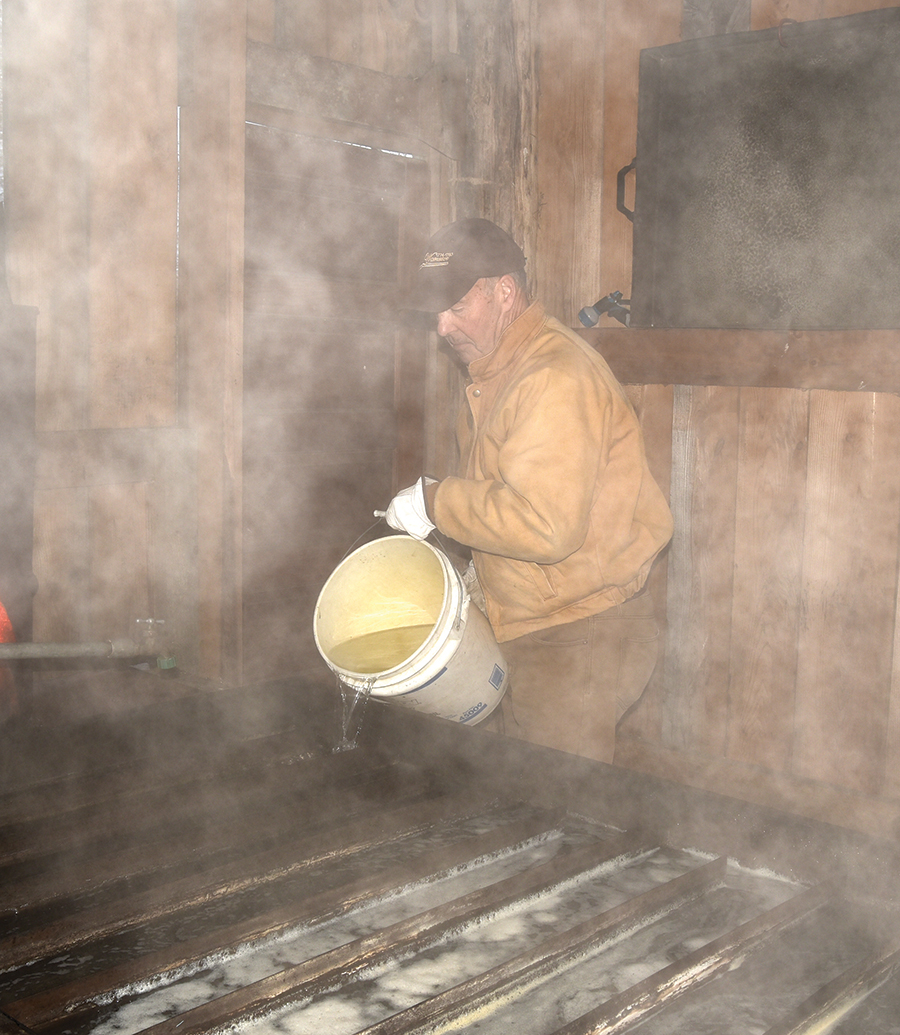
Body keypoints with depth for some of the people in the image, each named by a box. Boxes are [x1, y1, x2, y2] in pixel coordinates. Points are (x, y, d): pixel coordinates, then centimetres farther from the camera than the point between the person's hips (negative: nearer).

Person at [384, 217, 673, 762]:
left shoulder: (557, 377, -22)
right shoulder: (495, 373, 12)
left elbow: (545, 525, -31)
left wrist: (436, 501, -20)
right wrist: (479, 573, 12)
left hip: (582, 640, -10)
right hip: (525, 633, 10)